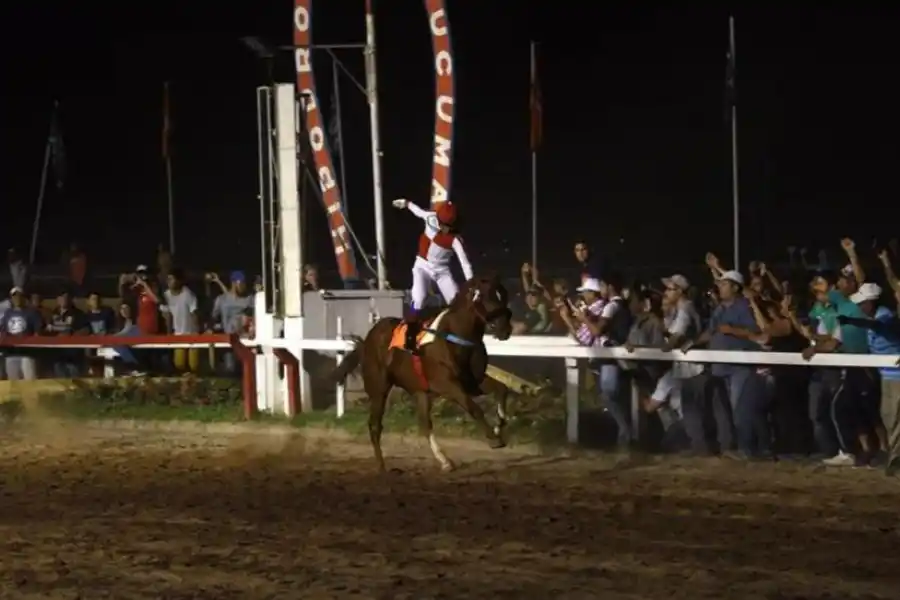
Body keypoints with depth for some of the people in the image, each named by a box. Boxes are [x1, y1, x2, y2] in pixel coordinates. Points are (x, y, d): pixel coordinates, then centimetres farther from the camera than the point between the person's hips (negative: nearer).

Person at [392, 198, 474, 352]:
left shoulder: (455, 239, -22)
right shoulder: (431, 218, -16)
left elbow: (465, 263, -24)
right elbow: (420, 212, 8)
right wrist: (406, 203, 24)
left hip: (442, 270, 1)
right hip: (423, 266, 0)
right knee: (419, 297, -22)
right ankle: (410, 335, -23)